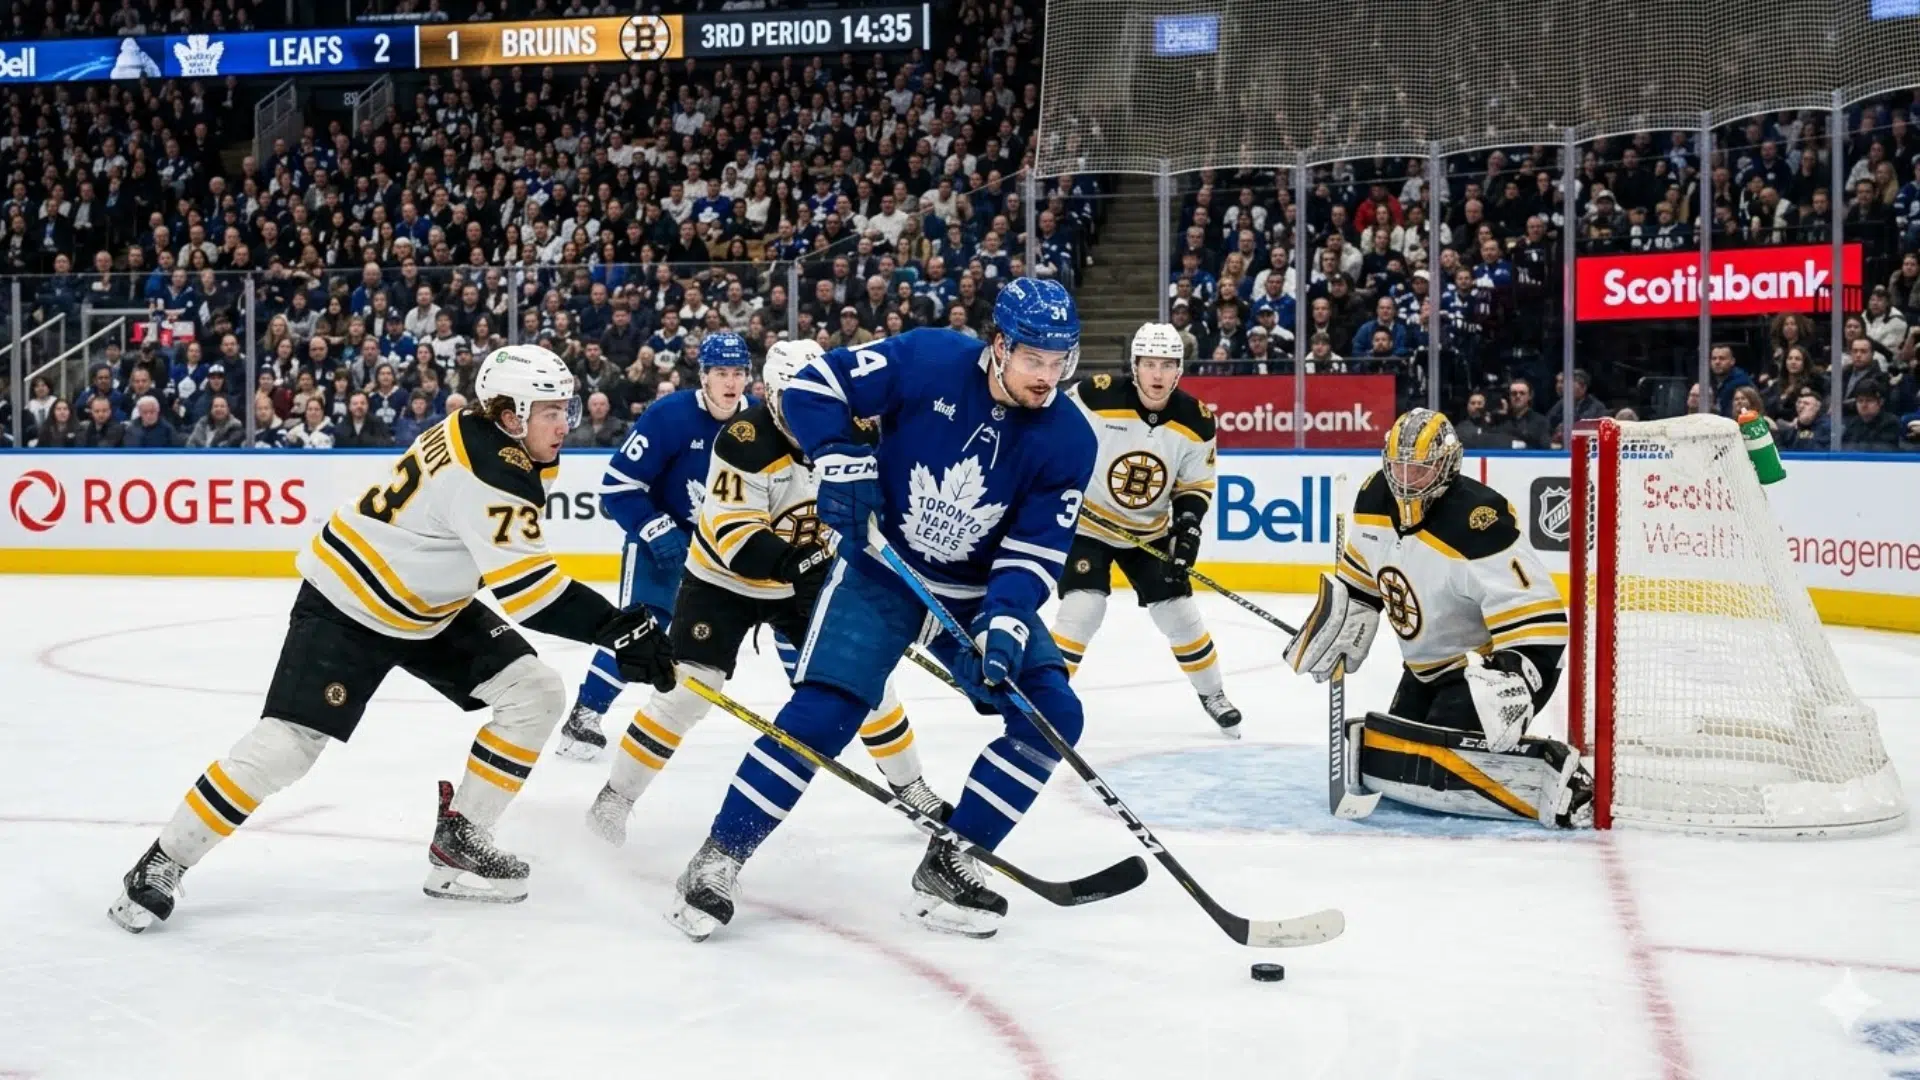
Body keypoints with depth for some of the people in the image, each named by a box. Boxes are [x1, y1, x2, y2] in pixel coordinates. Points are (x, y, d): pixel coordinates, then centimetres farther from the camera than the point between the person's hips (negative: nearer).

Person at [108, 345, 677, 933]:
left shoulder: (486, 432, -4)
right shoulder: (485, 474, -30)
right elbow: (527, 588, -37)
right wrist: (617, 629, -39)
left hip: (431, 608, 10)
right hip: (346, 605, -9)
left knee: (536, 694, -2)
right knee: (287, 743, -15)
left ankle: (457, 840, 5)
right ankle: (163, 862, 3)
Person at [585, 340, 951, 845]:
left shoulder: (854, 433, -13)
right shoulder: (746, 442, -28)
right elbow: (736, 539, -32)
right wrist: (795, 564, -45)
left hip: (808, 576, 4)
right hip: (724, 577, -4)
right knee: (687, 687, -10)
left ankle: (908, 784, 20)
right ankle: (615, 797, 4)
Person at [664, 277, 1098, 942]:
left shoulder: (1069, 440, -13)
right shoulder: (927, 360, -19)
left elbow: (1036, 551, -13)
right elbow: (814, 386, -11)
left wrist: (1004, 623, -29)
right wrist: (841, 461, -23)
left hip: (980, 593, 4)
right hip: (879, 569, -3)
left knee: (1051, 716, -9)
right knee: (824, 710, -16)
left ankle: (949, 867, 2)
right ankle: (720, 856, -1)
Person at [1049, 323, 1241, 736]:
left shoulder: (1195, 421, -11)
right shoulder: (1096, 398, -24)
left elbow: (1196, 484, 0)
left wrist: (1187, 528, -14)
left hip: (1149, 532, 4)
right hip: (1086, 521, -3)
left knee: (1178, 610, 5)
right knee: (1082, 608, -18)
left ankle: (1212, 693, 27)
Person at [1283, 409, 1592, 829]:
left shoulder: (1477, 524, -30)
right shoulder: (1376, 501, -6)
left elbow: (1537, 620, -32)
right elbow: (1357, 578, 14)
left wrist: (1512, 683, -41)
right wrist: (1329, 638, 10)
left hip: (1484, 667, -9)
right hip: (1430, 669, 9)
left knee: (1430, 765, -25)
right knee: (1386, 761, 13)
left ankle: (1551, 781, -20)